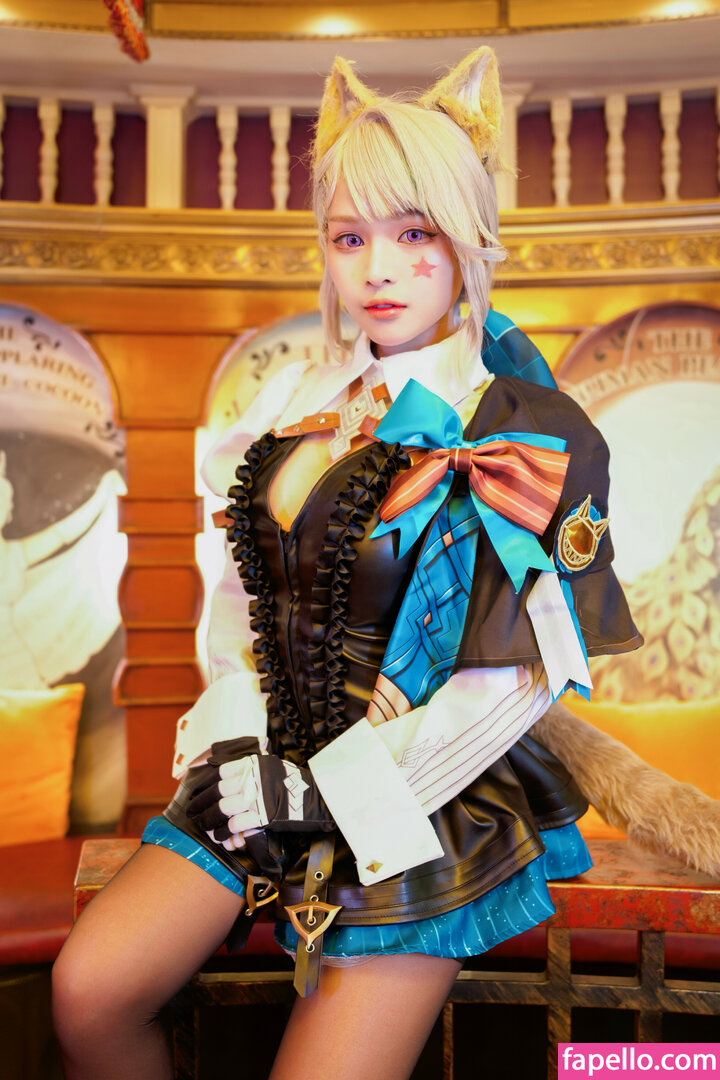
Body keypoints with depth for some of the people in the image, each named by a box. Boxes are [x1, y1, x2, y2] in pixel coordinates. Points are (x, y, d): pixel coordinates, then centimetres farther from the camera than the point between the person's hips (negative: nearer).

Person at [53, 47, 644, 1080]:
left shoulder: (536, 436, -10)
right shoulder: (300, 401, 7)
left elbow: (513, 682, -13)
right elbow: (243, 587, 10)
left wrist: (337, 796, -13)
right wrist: (240, 745, -4)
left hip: (430, 802, -4)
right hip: (270, 765, 5)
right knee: (89, 993, -7)